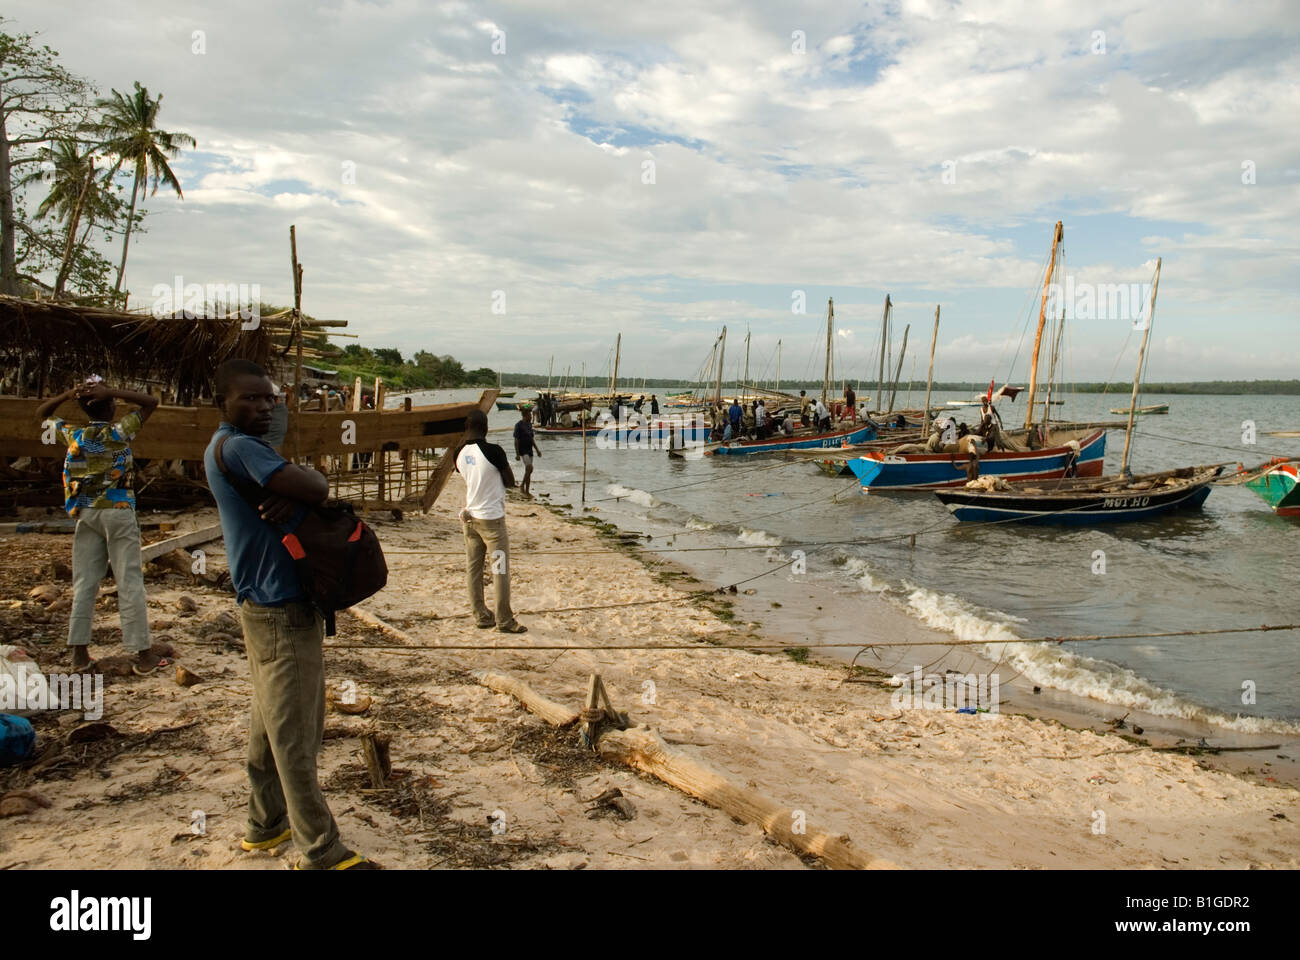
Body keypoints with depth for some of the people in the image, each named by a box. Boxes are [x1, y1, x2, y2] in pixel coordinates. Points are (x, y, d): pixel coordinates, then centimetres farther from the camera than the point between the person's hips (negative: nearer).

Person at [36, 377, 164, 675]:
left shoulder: (72, 435, 2)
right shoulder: (119, 432, -9)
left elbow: (41, 414, 19)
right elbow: (151, 402, -4)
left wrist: (67, 395, 4)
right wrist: (112, 392, -12)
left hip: (85, 514, 4)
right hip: (118, 513, -4)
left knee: (84, 583, 10)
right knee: (130, 584, -3)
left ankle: (79, 652, 13)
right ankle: (142, 655, -1)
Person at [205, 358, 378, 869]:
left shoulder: (238, 446, 15)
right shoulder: (235, 447, -17)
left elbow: (306, 488, 7)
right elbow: (315, 487, -26)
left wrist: (292, 495, -15)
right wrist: (310, 483, -3)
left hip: (271, 605, 11)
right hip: (281, 611, -11)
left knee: (271, 723, 20)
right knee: (294, 735, -3)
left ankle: (266, 823, 33)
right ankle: (322, 853, 6)